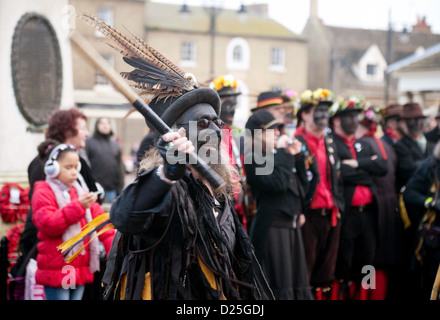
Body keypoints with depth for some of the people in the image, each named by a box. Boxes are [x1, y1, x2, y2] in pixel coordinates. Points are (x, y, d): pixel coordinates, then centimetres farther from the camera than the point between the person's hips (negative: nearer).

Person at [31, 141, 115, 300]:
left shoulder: (81, 193, 16)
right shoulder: (43, 193, -6)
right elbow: (48, 224, -21)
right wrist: (78, 206, -26)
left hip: (80, 268, 7)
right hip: (56, 269, -7)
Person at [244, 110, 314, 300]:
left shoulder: (280, 154, 16)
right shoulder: (253, 159, -8)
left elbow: (301, 184, 18)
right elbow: (277, 183, -22)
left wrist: (297, 156, 7)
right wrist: (284, 154, -13)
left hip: (292, 224, 8)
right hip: (272, 226, -8)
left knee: (300, 284, 12)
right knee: (280, 287, -7)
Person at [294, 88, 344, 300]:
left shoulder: (329, 143, 15)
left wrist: (338, 205, 14)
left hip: (330, 215, 7)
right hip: (308, 216, -7)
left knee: (325, 271, 11)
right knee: (305, 268, -1)